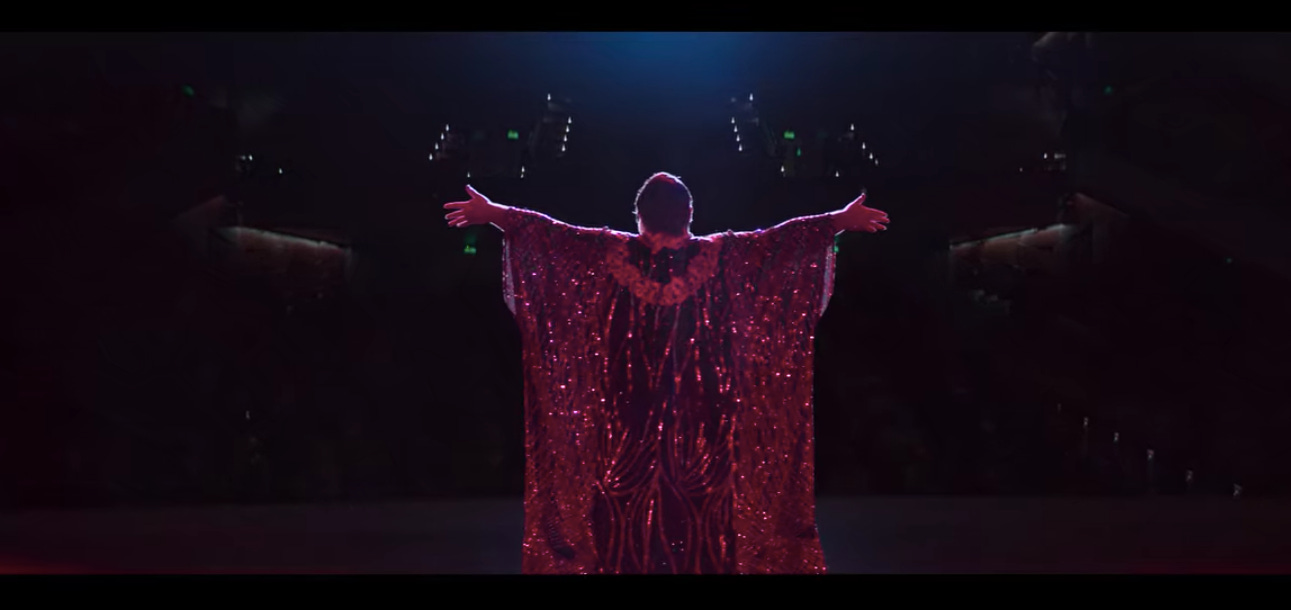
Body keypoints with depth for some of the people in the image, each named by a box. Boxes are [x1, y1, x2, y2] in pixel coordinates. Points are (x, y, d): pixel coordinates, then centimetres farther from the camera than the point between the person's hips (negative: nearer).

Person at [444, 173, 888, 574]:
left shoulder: (613, 253, -5)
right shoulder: (718, 255, -7)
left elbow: (546, 230, 2)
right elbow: (784, 237, -1)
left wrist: (493, 213, 13)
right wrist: (841, 220, 9)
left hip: (629, 412, 1)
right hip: (700, 411, 0)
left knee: (628, 498, 8)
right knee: (701, 500, 7)